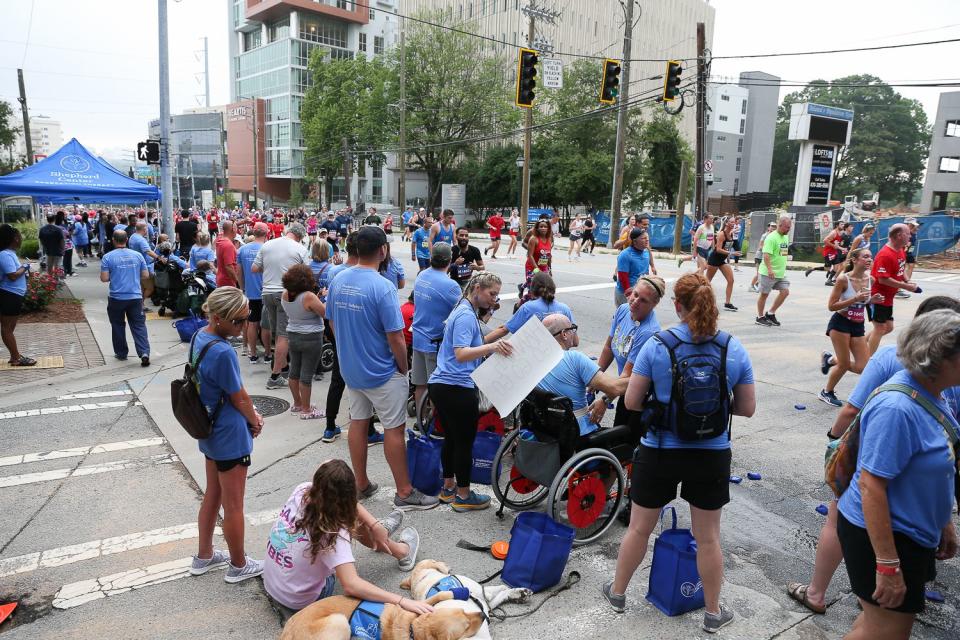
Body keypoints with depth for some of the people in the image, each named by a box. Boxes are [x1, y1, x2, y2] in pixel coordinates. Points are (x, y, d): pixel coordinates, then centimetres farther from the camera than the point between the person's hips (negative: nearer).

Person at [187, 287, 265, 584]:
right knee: (233, 505, 9)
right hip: (230, 436, -9)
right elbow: (239, 398, -17)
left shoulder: (199, 337, -1)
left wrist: (251, 414, 2)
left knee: (212, 495, 24)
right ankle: (239, 566, 27)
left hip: (209, 432, 9)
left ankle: (204, 556, 40)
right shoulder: (224, 353, -30)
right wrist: (256, 421, 2)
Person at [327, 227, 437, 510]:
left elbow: (332, 322, 9)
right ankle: (405, 493, 14)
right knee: (394, 429, 4)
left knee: (358, 423, 16)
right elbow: (395, 337, -21)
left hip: (350, 368, 7)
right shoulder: (382, 287, -23)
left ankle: (361, 484, 29)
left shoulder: (338, 280, -2)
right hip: (382, 372, -7)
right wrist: (403, 368, -6)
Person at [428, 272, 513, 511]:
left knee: (451, 438, 20)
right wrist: (491, 347, -41)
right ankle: (463, 496, 15)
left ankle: (448, 487, 33)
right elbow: (461, 354, -28)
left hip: (441, 384, 10)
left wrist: (493, 348, 25)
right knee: (464, 442, 3)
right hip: (458, 389, -10)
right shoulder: (467, 316, -16)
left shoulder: (463, 311, 16)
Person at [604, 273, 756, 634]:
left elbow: (631, 402, -10)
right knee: (708, 537, 18)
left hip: (659, 452, -1)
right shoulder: (735, 349, -7)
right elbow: (747, 408, -1)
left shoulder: (656, 345, -14)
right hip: (712, 456, 2)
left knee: (639, 528, 18)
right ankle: (713, 613, 36)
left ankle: (617, 592, 38)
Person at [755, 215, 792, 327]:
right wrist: (769, 269, -31)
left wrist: (783, 268, 22)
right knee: (764, 294, 3)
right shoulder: (771, 237, -16)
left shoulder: (785, 237, 11)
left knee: (785, 291, 2)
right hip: (768, 273, -8)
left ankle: (771, 314, 15)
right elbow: (766, 255, -23)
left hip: (781, 273, 8)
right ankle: (760, 317, 16)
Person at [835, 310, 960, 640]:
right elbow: (871, 485, -29)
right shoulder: (896, 409, -29)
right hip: (880, 534, -9)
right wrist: (888, 565, -26)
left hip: (914, 531, 9)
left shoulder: (930, 393, 1)